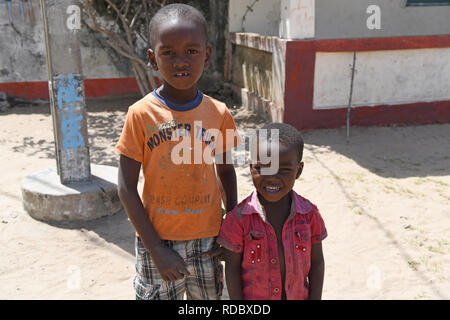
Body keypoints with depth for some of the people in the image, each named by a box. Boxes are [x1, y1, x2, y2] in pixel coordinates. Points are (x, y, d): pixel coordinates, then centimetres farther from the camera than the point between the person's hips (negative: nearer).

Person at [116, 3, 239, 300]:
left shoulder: (219, 114, -4)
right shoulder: (141, 114, -12)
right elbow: (127, 189, -9)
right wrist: (156, 249, -11)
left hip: (207, 239, 3)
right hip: (157, 239, -2)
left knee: (209, 296, 16)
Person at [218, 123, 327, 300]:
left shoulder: (309, 214, -11)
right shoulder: (239, 218, -18)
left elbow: (316, 262, -1)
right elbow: (232, 267, -11)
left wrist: (315, 298, -2)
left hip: (298, 295, 2)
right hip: (253, 297, -1)